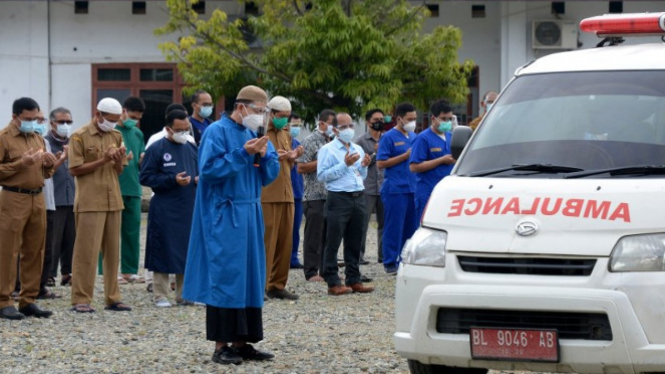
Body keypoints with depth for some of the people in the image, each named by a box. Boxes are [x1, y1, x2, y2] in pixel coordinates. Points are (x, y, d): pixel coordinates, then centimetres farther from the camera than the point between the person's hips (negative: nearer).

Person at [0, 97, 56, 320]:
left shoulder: (38, 139, 18)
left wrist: (49, 164, 4)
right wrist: (21, 163, -18)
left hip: (37, 199, 7)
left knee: (34, 252, 6)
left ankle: (28, 300, 12)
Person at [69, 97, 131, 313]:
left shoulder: (116, 136, 13)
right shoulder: (80, 137, -4)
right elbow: (75, 169, -9)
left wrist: (119, 161, -7)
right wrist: (102, 160, -16)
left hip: (113, 201, 6)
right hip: (90, 202, -6)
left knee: (112, 250, 7)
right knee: (87, 251, -6)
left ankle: (112, 298, 13)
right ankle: (81, 299, -3)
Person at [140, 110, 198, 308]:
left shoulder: (192, 149, 13)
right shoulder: (156, 149, -4)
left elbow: (201, 172, 25)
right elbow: (145, 177, -7)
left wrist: (200, 180, 0)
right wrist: (172, 180, -15)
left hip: (190, 209, 5)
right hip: (164, 211, -5)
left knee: (189, 252, 7)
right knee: (163, 253, -2)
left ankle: (184, 294, 16)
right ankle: (160, 296, 6)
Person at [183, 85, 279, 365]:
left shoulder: (254, 134, 14)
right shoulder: (217, 132, -8)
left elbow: (271, 174, 13)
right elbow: (209, 168, -18)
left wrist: (264, 155, -7)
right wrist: (242, 153, -20)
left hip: (250, 215, 8)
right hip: (223, 216, -8)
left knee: (250, 276, 6)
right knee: (226, 276, -8)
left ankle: (241, 342, 10)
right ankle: (221, 345, -5)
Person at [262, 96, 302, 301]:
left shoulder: (285, 134, 20)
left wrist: (292, 158, 8)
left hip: (286, 194, 7)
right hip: (267, 196, -7)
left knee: (285, 242, 6)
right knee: (266, 242, -7)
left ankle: (277, 285, 13)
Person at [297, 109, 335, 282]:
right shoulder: (311, 141, -5)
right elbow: (301, 168, -12)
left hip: (331, 196, 7)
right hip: (315, 196, -7)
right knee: (314, 236, -3)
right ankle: (311, 272, 0)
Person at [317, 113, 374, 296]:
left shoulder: (358, 149, 19)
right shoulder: (328, 150, -1)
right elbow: (322, 175, -12)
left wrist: (364, 166, 4)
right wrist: (345, 165, -14)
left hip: (358, 198, 6)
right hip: (339, 199, -6)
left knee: (354, 243, 10)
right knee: (333, 243, -4)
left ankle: (353, 279, 16)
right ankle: (333, 283, -3)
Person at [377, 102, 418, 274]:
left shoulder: (414, 137, 16)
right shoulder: (389, 137, -4)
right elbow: (381, 163, -11)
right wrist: (405, 156, -13)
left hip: (413, 188, 7)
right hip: (395, 189, -7)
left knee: (411, 226, 8)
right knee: (394, 227, -4)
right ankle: (390, 263, 1)